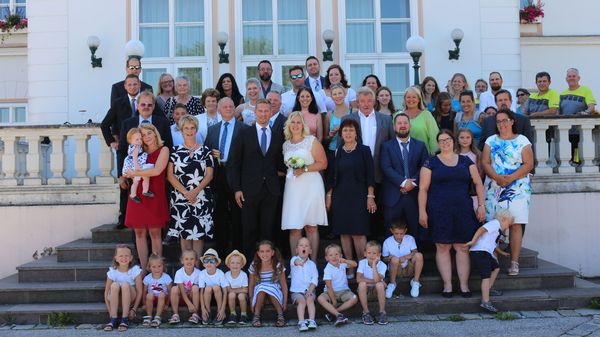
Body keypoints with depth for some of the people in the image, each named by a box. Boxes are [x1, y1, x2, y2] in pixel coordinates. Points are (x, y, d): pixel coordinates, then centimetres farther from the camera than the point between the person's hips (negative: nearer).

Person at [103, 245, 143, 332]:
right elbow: (106, 292, -7)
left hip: (130, 298, -1)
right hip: (115, 300, 1)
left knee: (125, 285, -32)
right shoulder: (112, 272, -10)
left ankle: (125, 320, -29)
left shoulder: (135, 270, -13)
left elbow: (139, 291, -11)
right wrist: (110, 311, -15)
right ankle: (113, 319, -27)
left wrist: (134, 310, -16)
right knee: (114, 285, -30)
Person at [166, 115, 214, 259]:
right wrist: (185, 192, -11)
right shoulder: (175, 151, 7)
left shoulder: (205, 151, 7)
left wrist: (195, 191, -12)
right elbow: (170, 175, 1)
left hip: (201, 197, 0)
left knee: (199, 232, -2)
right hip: (180, 197, 1)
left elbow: (209, 175, 1)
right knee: (184, 233, 2)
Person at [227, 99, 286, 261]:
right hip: (250, 190, -2)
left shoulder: (278, 137, 11)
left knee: (267, 230, 7)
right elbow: (233, 163, 0)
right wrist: (236, 188, -6)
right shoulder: (244, 134, 3)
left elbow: (279, 164, 14)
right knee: (249, 230, 4)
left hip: (271, 190, 2)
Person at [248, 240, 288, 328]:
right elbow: (251, 285, -1)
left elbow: (284, 285, -5)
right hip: (259, 293, 1)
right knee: (261, 289, -34)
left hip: (275, 292, -1)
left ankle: (280, 315, -17)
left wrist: (285, 302, -8)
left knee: (271, 290, -35)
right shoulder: (254, 266, -9)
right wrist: (252, 302, -7)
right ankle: (256, 316, -20)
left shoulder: (278, 266, -11)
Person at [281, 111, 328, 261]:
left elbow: (323, 163, -3)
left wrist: (305, 169, -12)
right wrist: (291, 170, 8)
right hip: (293, 188, 4)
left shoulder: (312, 140, 2)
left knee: (311, 227, -1)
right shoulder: (286, 144, 15)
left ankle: (313, 262, 5)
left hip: (311, 186, -3)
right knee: (294, 228, -1)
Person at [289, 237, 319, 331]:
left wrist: (310, 290, -14)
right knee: (302, 301, -27)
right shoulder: (294, 259, 1)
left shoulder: (312, 264, 10)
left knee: (310, 299, -26)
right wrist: (298, 262, -53)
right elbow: (295, 261, -27)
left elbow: (315, 279, 3)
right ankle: (301, 322, -31)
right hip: (296, 291, -2)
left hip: (309, 290, 2)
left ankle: (312, 320, -29)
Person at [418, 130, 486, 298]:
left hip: (463, 211, 2)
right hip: (439, 212, -2)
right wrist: (422, 211, -7)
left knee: (462, 247, 2)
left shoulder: (465, 161, 11)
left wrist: (481, 205, 0)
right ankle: (447, 284, 6)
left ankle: (464, 284, 7)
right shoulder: (431, 162, 4)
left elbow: (478, 183, 10)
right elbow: (423, 189, 0)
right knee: (442, 247, 0)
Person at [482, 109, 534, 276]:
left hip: (517, 188, -2)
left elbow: (528, 164, -2)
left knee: (516, 224, -7)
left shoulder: (522, 141, 7)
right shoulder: (491, 141, 14)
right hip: (493, 187, 2)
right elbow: (485, 163, 4)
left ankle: (514, 262, -6)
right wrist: (497, 177, -14)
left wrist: (510, 178, -15)